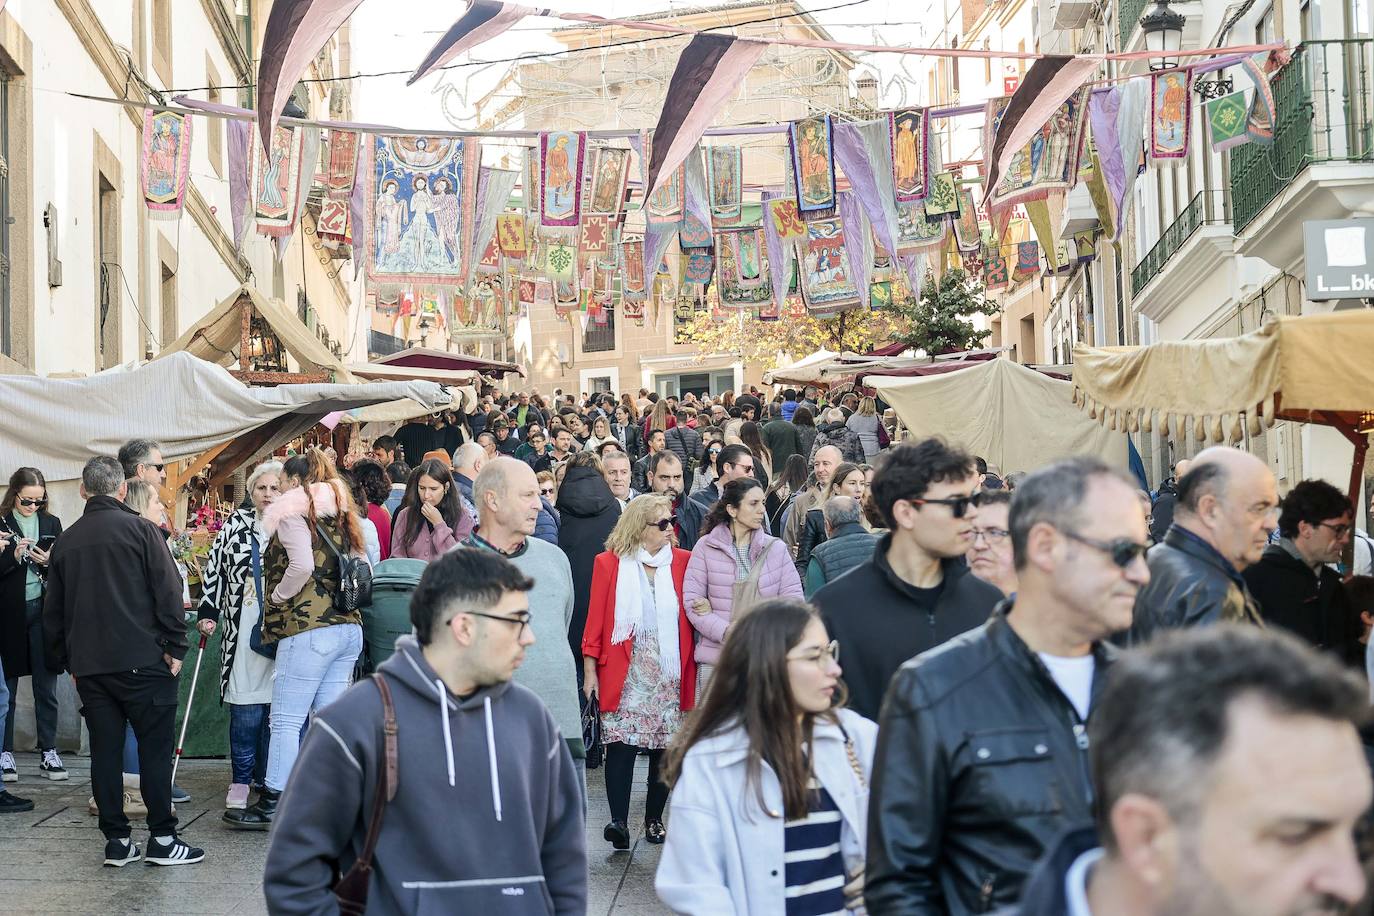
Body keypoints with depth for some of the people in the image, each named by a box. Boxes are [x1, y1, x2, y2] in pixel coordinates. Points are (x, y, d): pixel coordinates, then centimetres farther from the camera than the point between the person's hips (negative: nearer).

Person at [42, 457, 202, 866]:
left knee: (104, 752, 8)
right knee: (155, 749, 1)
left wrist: (65, 661, 23)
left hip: (88, 667, 5)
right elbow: (169, 591, -9)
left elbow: (53, 610, 16)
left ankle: (116, 841, 10)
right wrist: (175, 646, -5)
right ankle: (162, 839, 1)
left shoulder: (65, 541, 11)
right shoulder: (139, 529, -4)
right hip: (142, 660, -4)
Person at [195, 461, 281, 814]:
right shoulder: (236, 524, 7)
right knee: (245, 711, -2)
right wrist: (207, 612, 4)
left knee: (278, 708, 3)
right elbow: (215, 568, 9)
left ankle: (269, 779, 16)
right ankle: (241, 780, 10)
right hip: (243, 631, 0)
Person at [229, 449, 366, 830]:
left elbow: (302, 565, -17)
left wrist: (278, 597, -3)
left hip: (309, 629, -8)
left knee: (285, 720, -2)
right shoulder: (342, 513, 18)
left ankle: (271, 804, 1)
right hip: (349, 627, 8)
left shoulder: (293, 511, -3)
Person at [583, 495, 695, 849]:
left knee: (665, 748, 5)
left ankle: (654, 819, 16)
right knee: (621, 745, -10)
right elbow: (595, 620, 2)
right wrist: (590, 670, -1)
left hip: (671, 673, 2)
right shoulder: (609, 563, 2)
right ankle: (619, 821, -10)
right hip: (625, 673, -2)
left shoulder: (682, 562, 6)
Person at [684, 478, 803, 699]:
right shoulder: (706, 547, 3)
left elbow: (793, 598, 4)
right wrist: (726, 633, -15)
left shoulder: (776, 548, 8)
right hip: (716, 660, -1)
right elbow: (691, 600, -2)